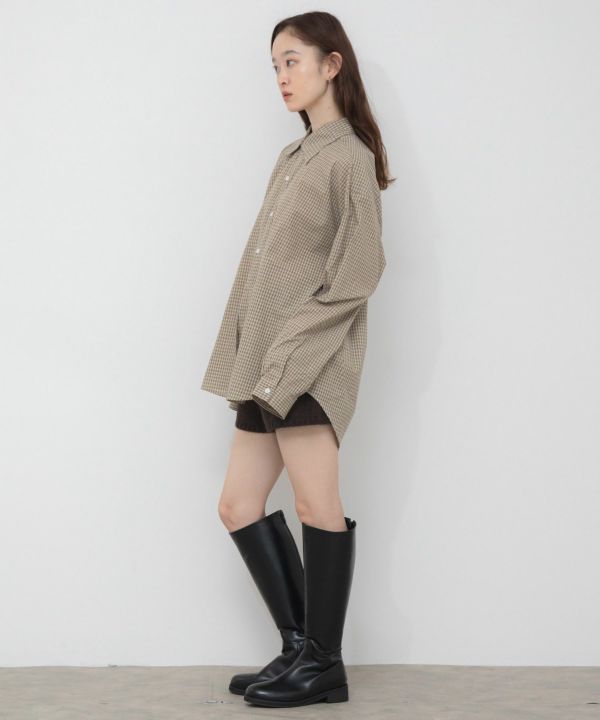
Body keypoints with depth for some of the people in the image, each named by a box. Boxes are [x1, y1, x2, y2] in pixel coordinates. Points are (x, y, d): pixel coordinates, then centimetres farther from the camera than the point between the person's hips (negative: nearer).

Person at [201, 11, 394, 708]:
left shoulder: (350, 155, -4)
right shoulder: (293, 157, 20)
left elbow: (357, 274, -12)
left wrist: (289, 350, -16)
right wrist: (246, 361, 10)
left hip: (310, 359, -9)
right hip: (266, 363, 9)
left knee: (315, 503, -5)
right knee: (238, 506, 8)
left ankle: (323, 666, 5)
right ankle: (300, 648, 15)